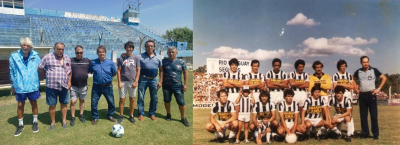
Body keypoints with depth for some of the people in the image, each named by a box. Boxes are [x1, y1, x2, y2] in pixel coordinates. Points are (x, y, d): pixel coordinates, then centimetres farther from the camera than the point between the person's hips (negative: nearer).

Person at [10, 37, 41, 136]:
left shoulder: (35, 56, -4)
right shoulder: (14, 56, -5)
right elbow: (12, 71, 3)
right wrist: (12, 85, 6)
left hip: (33, 85, 0)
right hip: (20, 86, 0)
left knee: (34, 103, 11)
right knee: (20, 105, 10)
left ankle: (35, 122, 28)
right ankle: (20, 125, 26)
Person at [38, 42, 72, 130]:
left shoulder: (67, 58, 8)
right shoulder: (47, 57, -4)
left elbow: (70, 71, 15)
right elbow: (40, 69, 3)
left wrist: (69, 82, 8)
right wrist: (48, 75, 0)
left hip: (64, 86, 3)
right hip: (51, 86, -3)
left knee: (64, 103, 12)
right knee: (52, 105, 7)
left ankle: (64, 121, 26)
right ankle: (53, 122, 23)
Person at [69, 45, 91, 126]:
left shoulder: (87, 61, 3)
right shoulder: (71, 61, 0)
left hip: (83, 86, 2)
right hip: (74, 86, -1)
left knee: (82, 100, 13)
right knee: (73, 101, -3)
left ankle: (81, 115, 29)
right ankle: (72, 117, 11)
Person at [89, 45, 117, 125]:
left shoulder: (110, 63, -4)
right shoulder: (93, 63, -2)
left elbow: (114, 73, 7)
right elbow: (90, 71, 13)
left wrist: (108, 78, 5)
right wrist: (97, 77, 8)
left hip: (107, 86, 0)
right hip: (96, 86, 1)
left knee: (111, 102, 9)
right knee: (94, 103, 5)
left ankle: (110, 115, 31)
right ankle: (95, 118, 24)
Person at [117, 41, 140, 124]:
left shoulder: (136, 58, 3)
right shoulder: (121, 58, 4)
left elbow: (138, 70, 2)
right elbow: (118, 71, 3)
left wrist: (136, 81, -6)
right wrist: (119, 82, -4)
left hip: (132, 82, 0)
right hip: (123, 82, 0)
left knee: (132, 99, 7)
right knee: (122, 99, 5)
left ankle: (131, 115, 21)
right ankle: (121, 115, 20)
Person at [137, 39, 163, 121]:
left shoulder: (159, 57, 5)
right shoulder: (141, 56, 1)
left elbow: (161, 70, 7)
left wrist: (160, 81, 2)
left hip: (154, 79, 1)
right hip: (143, 79, -1)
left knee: (154, 98, 6)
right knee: (141, 97, 4)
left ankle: (152, 114, 21)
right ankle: (141, 114, 17)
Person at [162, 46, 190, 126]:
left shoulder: (181, 62, -1)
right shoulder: (164, 61, 1)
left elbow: (186, 73, 2)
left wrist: (185, 84, -4)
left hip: (178, 86, -1)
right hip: (166, 85, 1)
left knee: (181, 102, 0)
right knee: (167, 101, 14)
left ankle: (183, 118, 15)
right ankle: (168, 114, 36)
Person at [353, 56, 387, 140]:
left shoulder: (374, 70, -2)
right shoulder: (358, 72, 5)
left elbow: (384, 78, 3)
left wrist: (378, 88, -4)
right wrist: (356, 89, 9)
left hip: (371, 94, -2)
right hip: (362, 95, 3)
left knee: (374, 115, -2)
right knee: (363, 115, 6)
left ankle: (376, 134, 7)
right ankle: (365, 133, 16)